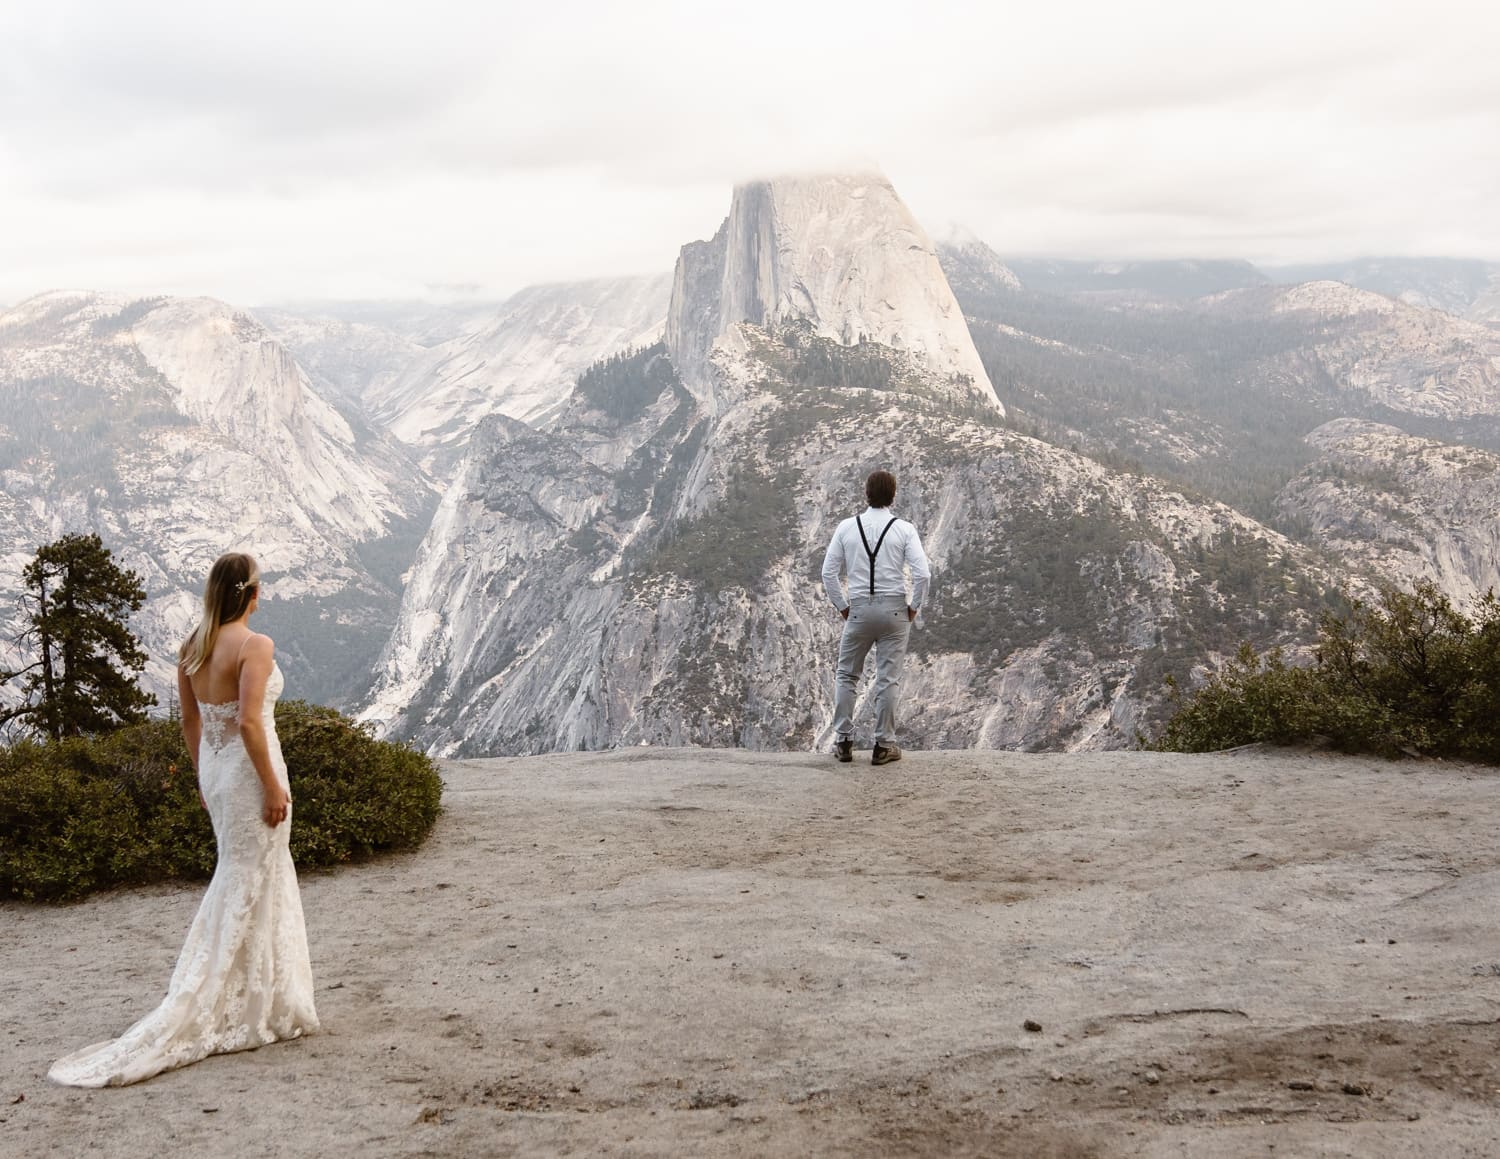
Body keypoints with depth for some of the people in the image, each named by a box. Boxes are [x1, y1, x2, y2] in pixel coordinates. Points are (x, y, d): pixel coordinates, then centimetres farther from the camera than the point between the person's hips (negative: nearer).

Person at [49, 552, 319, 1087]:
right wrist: (274, 786, -18)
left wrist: (204, 777, 20)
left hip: (214, 769, 8)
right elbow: (250, 723, -24)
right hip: (249, 770, -8)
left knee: (239, 875, 21)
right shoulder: (255, 646, -17)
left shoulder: (192, 647, 5)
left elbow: (190, 721, 11)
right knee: (249, 887, 1)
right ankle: (247, 1012, 7)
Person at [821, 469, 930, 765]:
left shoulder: (847, 527, 1)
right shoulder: (904, 529, -4)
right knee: (888, 680, 5)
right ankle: (884, 745, 8)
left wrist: (842, 607, 11)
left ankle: (844, 741, 14)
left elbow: (828, 572, 1)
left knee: (847, 676, 15)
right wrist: (914, 606, 3)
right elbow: (922, 573, -11)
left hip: (859, 609, 1)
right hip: (894, 609, -1)